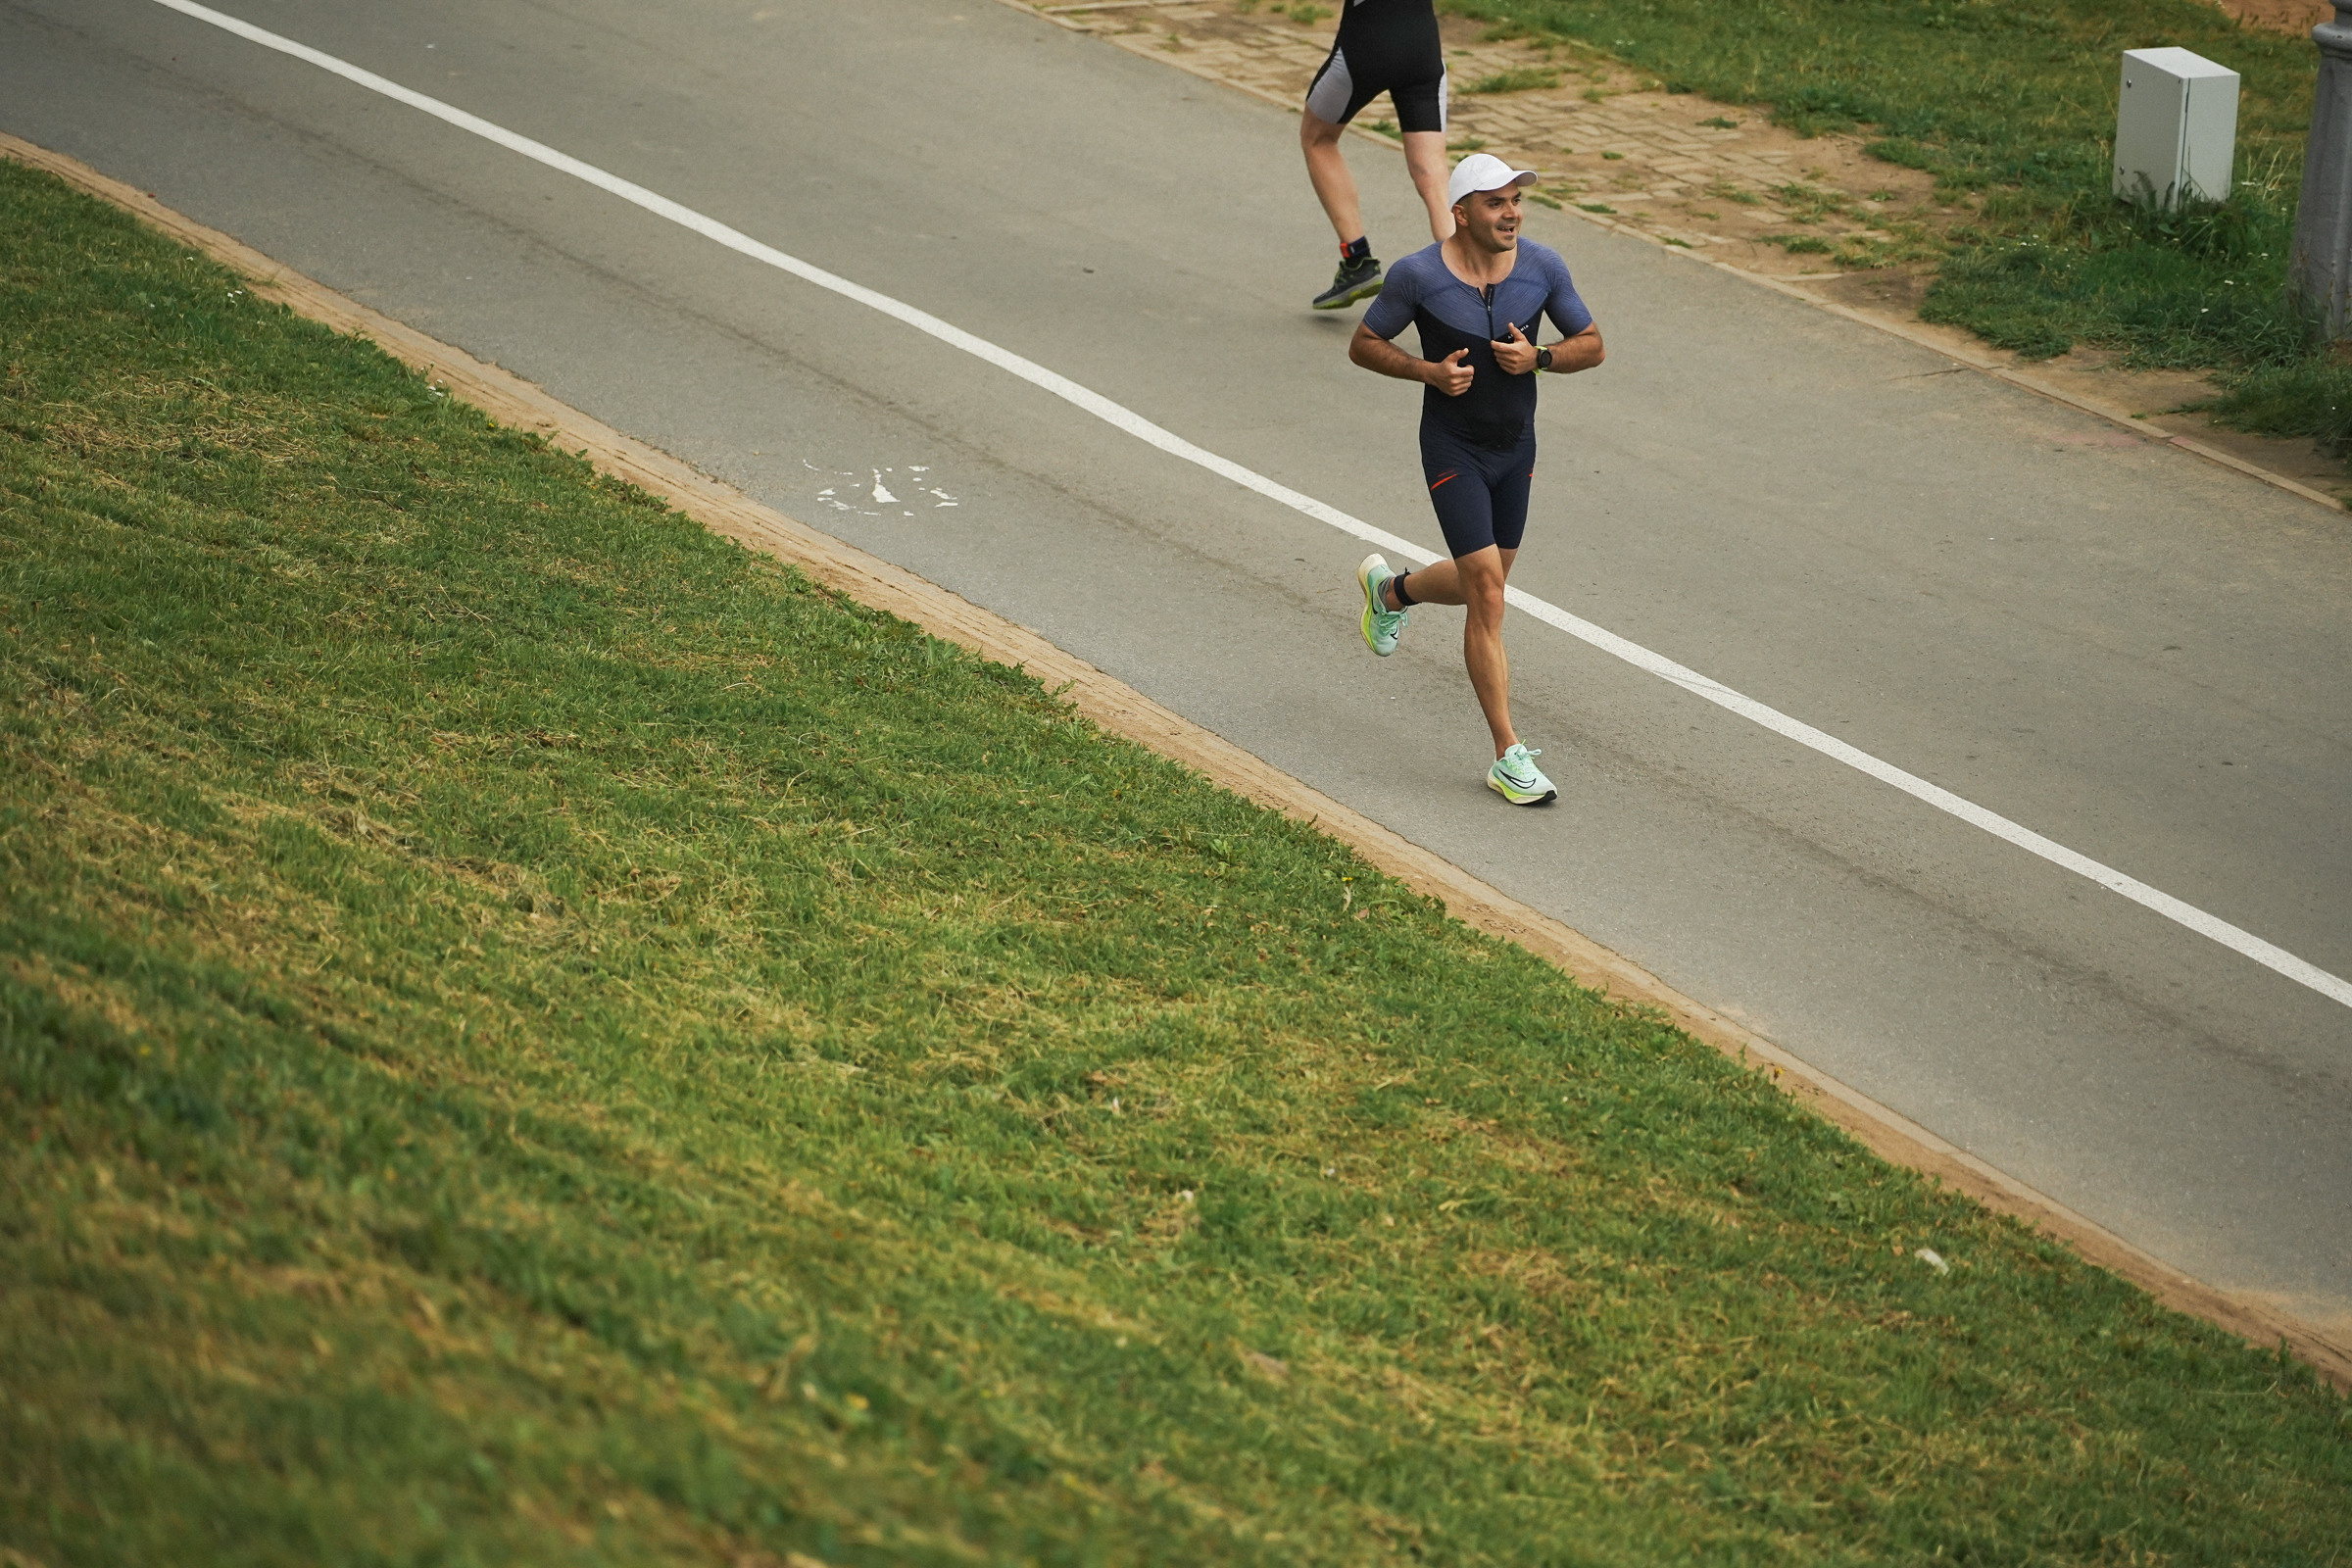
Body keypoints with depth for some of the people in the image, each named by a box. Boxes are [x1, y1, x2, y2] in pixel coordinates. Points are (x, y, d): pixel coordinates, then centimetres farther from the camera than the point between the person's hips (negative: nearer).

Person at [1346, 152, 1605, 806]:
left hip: (1517, 447, 5)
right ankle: (1509, 757, -8)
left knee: (1482, 585, 20)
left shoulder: (1543, 268, -8)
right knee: (1487, 594, -12)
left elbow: (1591, 345, 2)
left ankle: (1390, 589, 54)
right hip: (1453, 451, -5)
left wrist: (1537, 358, -18)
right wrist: (1429, 371, -20)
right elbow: (1363, 344, -4)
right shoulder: (1418, 275, -16)